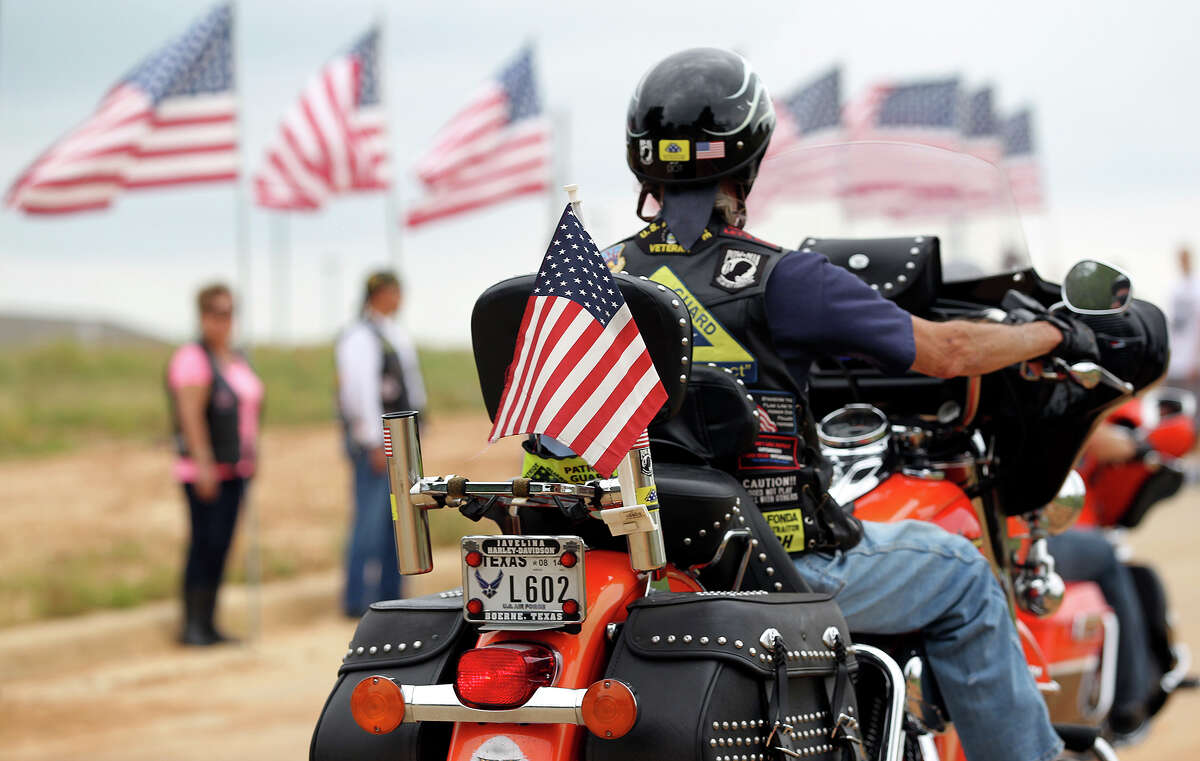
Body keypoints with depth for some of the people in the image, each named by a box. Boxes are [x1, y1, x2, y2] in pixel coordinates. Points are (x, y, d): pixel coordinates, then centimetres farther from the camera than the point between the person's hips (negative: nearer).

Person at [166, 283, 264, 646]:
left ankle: (209, 624, 12)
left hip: (235, 467, 8)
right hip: (206, 471, -8)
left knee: (221, 545, 8)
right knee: (204, 543, -9)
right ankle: (191, 625, -5)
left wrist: (250, 458, 16)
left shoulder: (237, 358, 14)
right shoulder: (193, 358, -12)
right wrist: (204, 466, -22)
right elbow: (191, 415, -18)